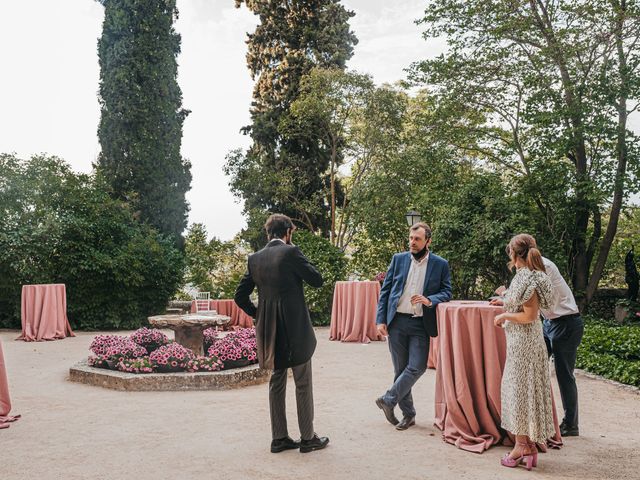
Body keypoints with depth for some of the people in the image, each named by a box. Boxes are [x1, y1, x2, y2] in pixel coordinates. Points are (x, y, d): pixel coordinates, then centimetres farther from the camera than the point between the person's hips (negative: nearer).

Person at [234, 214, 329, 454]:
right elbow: (317, 280, -6)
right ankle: (307, 438, 14)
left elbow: (240, 296, 7)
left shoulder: (255, 258, 6)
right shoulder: (291, 252, -11)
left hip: (269, 330, 6)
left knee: (277, 382, 14)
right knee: (303, 384, 6)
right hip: (295, 328, -5)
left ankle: (279, 438, 20)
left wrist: (258, 315, 15)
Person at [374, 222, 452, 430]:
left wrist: (430, 300, -16)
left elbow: (447, 292, 5)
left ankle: (388, 400, 11)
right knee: (400, 368, 7)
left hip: (421, 324, -1)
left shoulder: (440, 264, 2)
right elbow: (385, 290, 6)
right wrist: (381, 319, -2)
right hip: (397, 321, 1)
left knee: (416, 367, -9)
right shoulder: (398, 259, 5)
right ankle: (408, 414, 21)